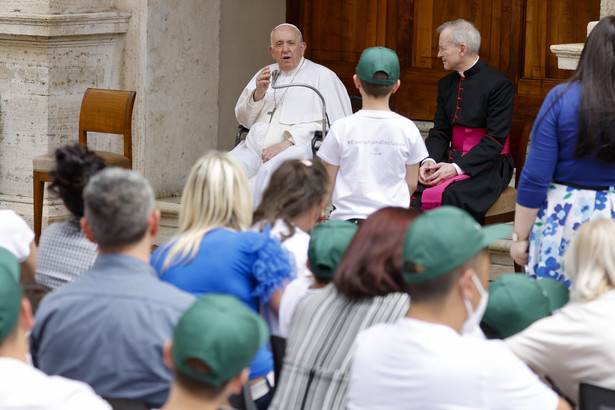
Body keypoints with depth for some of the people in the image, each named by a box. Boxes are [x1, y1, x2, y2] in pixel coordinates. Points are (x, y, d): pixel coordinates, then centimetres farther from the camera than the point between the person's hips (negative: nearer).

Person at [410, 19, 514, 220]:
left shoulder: (499, 84, -8)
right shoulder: (446, 84, 15)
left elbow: (495, 140, -13)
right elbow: (439, 132, 13)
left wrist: (457, 167, -22)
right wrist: (429, 161, -9)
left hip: (487, 165, -6)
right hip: (453, 160, 6)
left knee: (450, 195, -36)